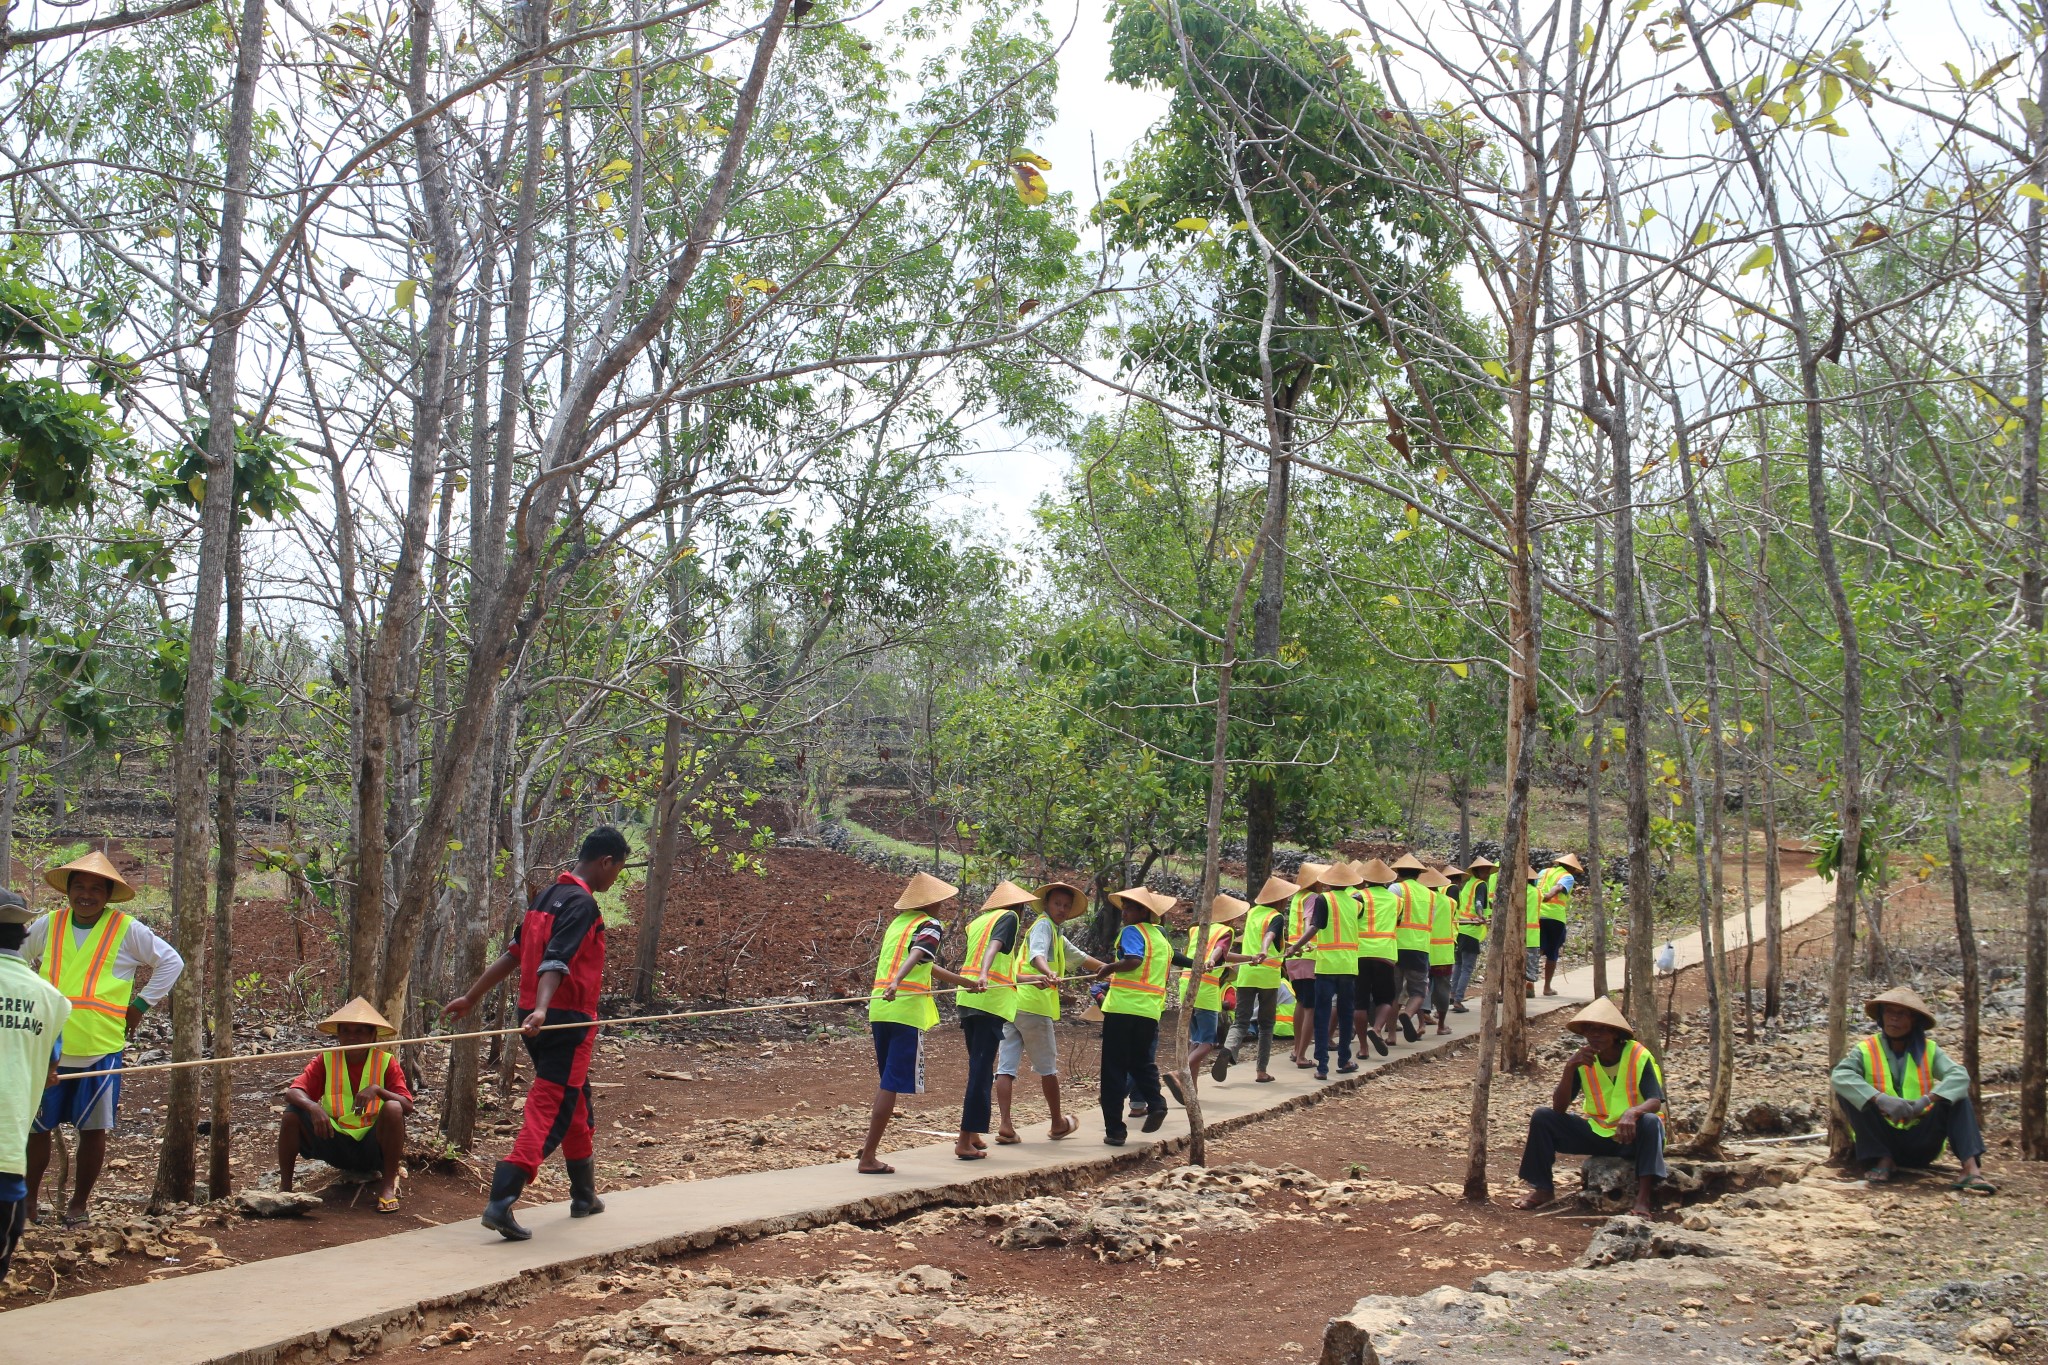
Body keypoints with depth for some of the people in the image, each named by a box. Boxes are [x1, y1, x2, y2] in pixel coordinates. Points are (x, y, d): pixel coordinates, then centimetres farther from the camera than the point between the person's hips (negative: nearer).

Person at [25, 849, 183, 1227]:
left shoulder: (127, 930, -2)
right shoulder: (47, 926, 6)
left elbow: (171, 962, 6)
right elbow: (12, 958, 23)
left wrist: (141, 1004, 1)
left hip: (100, 1049, -2)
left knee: (93, 1130, 5)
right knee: (35, 1126, 7)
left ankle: (79, 1204, 19)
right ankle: (28, 1200, 23)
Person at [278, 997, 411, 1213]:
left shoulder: (386, 1063, -4)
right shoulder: (326, 1060, 0)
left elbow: (407, 1105, -15)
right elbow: (292, 1092, -13)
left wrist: (377, 1089, -32)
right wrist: (313, 1107, -34)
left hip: (373, 1149, -2)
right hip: (336, 1144, 2)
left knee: (393, 1108, -31)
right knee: (293, 1113, -20)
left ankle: (388, 1185, -18)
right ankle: (284, 1185, -5)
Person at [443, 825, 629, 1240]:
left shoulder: (547, 896, 13)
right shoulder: (582, 904, -14)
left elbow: (512, 954, 15)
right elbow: (555, 962, -27)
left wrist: (471, 997, 17)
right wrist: (542, 1009, -39)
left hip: (538, 1021, 9)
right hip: (566, 1021, -9)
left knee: (576, 1103, 21)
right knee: (550, 1111, -8)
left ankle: (584, 1195, 33)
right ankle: (501, 1201, -16)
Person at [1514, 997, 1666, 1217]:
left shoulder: (1639, 1056, -14)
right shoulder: (1584, 1060, -4)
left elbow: (1655, 1101, -23)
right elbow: (1559, 1108, -10)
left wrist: (1632, 1112, -46)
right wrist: (1569, 1068, -25)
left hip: (1632, 1136, -4)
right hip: (1597, 1133, 4)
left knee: (1650, 1122, -37)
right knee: (1542, 1118, -12)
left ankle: (1643, 1199, -41)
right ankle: (1543, 1189, -4)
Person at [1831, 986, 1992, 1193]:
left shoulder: (1929, 1049, 3)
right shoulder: (1866, 1049, -4)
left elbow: (1959, 1076, -15)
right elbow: (1839, 1075, -23)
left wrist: (1926, 1100, -32)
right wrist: (1880, 1099, -36)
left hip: (1921, 1144, 1)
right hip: (1882, 1139, -1)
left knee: (1955, 1095, -17)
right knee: (1847, 1092, -20)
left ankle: (1971, 1168, -33)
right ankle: (1883, 1160, -15)